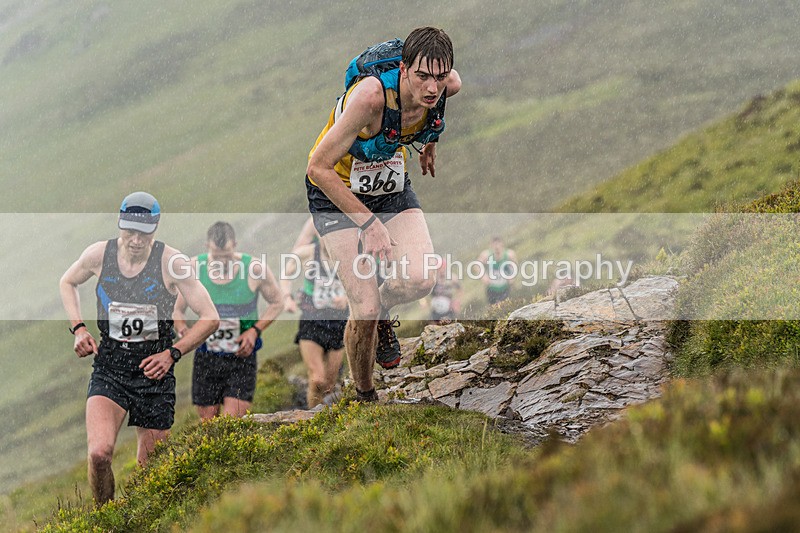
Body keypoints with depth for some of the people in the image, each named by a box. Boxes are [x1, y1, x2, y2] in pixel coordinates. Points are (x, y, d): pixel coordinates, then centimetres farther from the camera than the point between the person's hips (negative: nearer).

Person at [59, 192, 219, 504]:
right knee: (99, 454, -22)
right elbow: (67, 283, 19)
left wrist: (173, 354, -14)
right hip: (109, 368, 1)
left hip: (155, 373, 0)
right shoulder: (99, 255, -5)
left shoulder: (171, 262, -11)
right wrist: (78, 329, 5)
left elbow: (210, 318, -5)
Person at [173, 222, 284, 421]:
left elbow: (277, 302, 4)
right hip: (206, 358, 2)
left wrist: (255, 330, -11)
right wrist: (184, 331, -17)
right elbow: (179, 310, 5)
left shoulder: (255, 268, -12)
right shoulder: (195, 268, -7)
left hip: (242, 358, -2)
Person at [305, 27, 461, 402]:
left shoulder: (449, 85, -20)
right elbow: (319, 168, -31)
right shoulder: (371, 96, -37)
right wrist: (369, 223, -31)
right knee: (366, 309, -14)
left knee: (420, 280, -22)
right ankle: (364, 396, 13)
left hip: (393, 188, 4)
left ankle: (383, 310, 13)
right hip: (336, 193, -4)